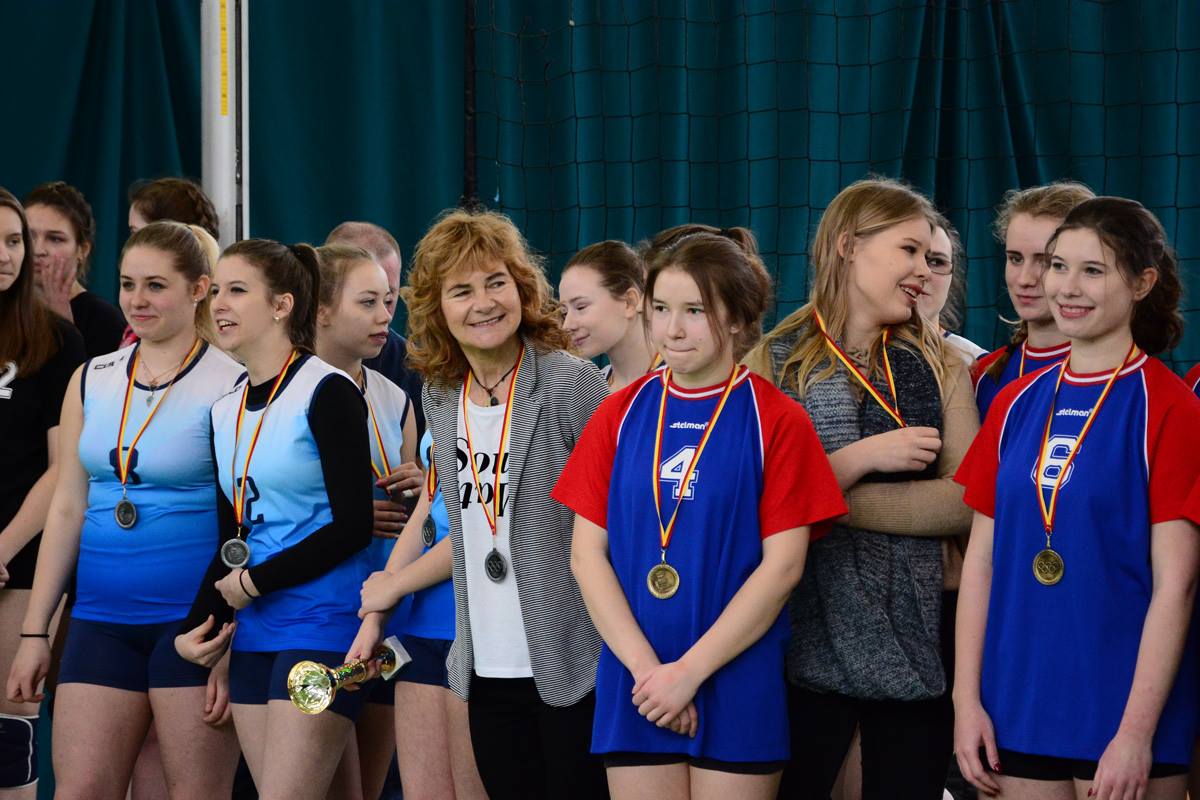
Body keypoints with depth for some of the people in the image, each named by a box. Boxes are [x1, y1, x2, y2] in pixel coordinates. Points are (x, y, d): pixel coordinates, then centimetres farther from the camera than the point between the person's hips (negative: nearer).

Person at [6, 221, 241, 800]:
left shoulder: (230, 385, -5)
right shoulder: (90, 381, 11)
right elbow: (67, 510, 14)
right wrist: (34, 632, 11)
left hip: (193, 617, -5)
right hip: (101, 617, 5)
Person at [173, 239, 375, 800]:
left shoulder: (327, 392, -8)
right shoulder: (225, 411, 13)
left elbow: (352, 526, -12)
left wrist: (254, 582, -8)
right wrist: (199, 629, 4)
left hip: (321, 625, -7)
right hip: (253, 633, 7)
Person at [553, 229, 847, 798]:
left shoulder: (777, 420, -3)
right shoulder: (621, 414, 6)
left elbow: (783, 564, -7)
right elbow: (587, 554, 2)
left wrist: (689, 670, -12)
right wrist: (645, 666, -9)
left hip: (737, 682, -2)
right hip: (635, 679, 2)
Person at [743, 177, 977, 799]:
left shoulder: (939, 364, 9)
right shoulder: (772, 362, 2)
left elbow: (968, 501, -4)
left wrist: (826, 497, -11)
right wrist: (863, 456, -18)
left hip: (920, 640, 2)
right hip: (808, 643, -2)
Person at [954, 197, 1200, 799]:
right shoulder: (1014, 404, 8)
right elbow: (981, 559, 9)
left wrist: (1137, 731, -15)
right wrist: (967, 699, 2)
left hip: (1119, 716, -4)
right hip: (1017, 707, 4)